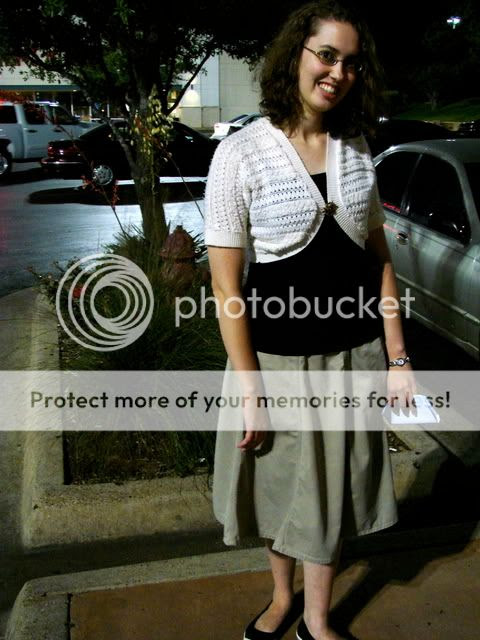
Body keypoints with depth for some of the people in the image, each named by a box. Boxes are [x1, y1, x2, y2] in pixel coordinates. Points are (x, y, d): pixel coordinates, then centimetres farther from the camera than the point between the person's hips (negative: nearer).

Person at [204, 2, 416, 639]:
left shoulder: (357, 148, 2)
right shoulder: (241, 153, -12)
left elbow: (379, 259, 6)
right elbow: (227, 285, -13)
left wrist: (397, 359, 2)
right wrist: (250, 390, -13)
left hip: (353, 355, 4)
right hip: (276, 357, -3)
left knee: (331, 490, 16)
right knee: (281, 483, 17)